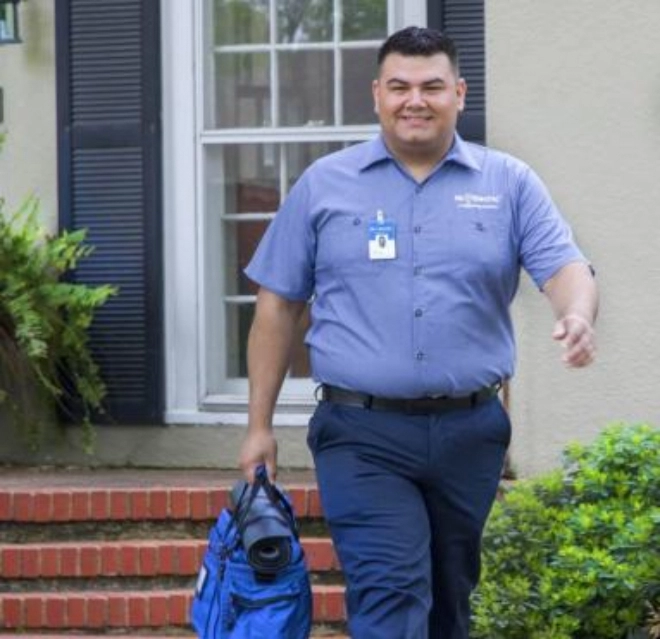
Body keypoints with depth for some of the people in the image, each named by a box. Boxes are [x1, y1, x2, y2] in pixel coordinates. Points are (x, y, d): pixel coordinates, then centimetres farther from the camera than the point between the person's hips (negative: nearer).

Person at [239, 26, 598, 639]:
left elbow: (564, 267, -5)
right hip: (362, 434, -2)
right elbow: (277, 304, 8)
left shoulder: (509, 184, 6)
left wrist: (577, 316, -30)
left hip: (470, 432, 2)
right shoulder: (324, 185, 5)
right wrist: (259, 425, 6)